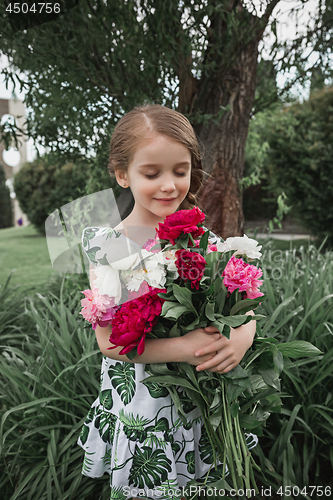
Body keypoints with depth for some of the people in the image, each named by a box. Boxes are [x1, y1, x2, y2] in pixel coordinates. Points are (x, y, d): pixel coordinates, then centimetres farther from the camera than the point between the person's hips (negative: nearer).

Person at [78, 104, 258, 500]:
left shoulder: (203, 239, -4)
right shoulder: (108, 246, -13)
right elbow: (109, 341, -15)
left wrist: (242, 336, -23)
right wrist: (183, 348, -27)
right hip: (140, 402, -2)